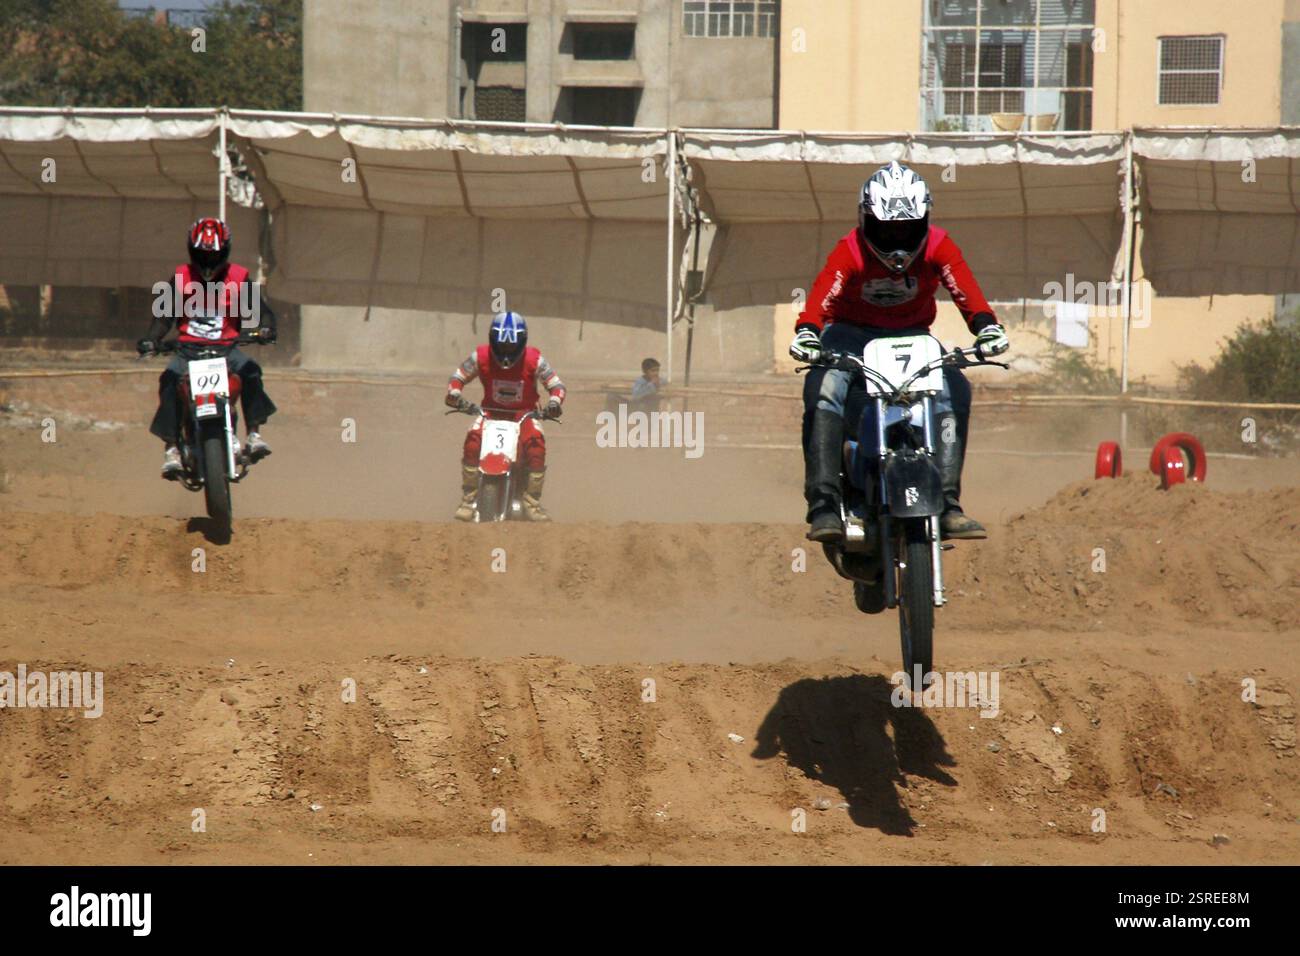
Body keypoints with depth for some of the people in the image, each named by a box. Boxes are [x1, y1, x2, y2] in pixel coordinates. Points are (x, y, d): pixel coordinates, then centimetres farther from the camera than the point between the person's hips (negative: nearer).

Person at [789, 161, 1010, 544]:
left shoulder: (937, 247, -11)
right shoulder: (850, 252, -19)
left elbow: (966, 291, -24)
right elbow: (822, 296, -34)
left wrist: (986, 326, -44)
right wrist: (807, 332, -55)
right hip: (852, 332, -2)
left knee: (954, 390, -24)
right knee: (825, 387, -33)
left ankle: (947, 502, -24)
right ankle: (823, 505, -35)